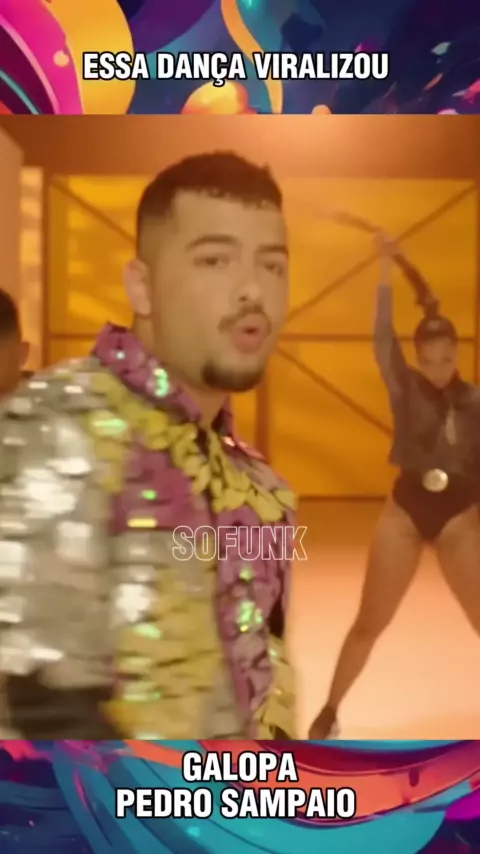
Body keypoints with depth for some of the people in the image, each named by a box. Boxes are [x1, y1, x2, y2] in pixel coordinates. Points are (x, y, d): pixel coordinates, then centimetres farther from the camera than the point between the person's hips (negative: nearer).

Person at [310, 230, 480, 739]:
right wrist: (387, 270, -25)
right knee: (369, 624, 6)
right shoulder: (406, 390, -6)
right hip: (404, 513, -1)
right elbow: (383, 339, -20)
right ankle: (330, 711, 25)